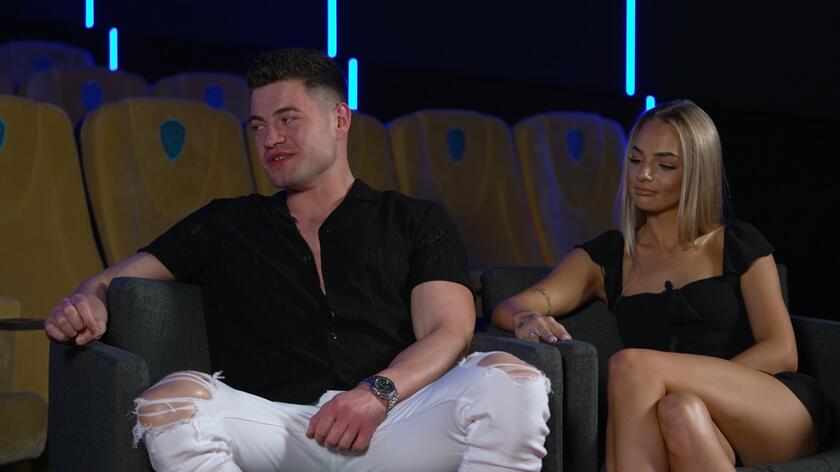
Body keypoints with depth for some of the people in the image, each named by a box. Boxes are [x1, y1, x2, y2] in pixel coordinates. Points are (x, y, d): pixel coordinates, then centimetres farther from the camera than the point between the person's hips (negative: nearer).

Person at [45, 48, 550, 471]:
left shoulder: (418, 222, 20)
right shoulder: (225, 224, 26)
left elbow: (448, 334, 7)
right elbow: (113, 279, 25)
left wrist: (379, 392, -15)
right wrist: (88, 302, -1)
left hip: (392, 429, 0)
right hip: (276, 427, 1)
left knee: (513, 380, -30)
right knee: (172, 401, -33)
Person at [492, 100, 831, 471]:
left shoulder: (739, 246, 11)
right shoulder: (605, 257, 15)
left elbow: (781, 353, 2)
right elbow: (509, 308, 3)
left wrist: (699, 384, -14)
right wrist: (527, 319, -23)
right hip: (706, 432, 1)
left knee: (633, 364, -28)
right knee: (679, 410, -38)